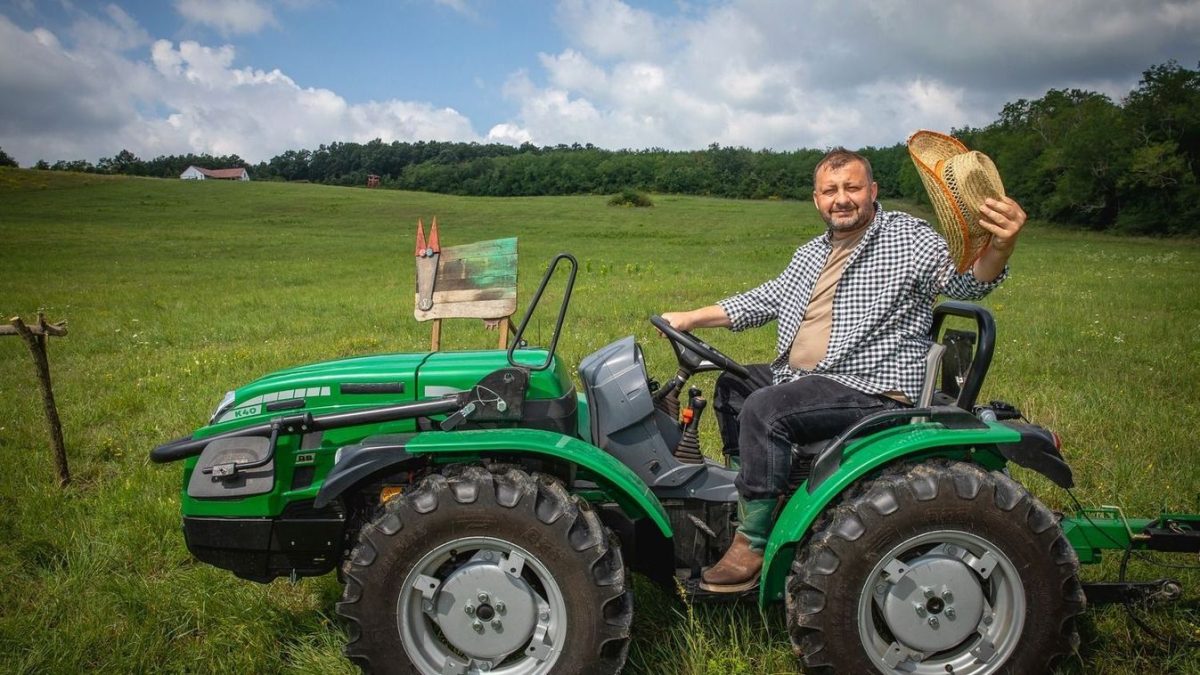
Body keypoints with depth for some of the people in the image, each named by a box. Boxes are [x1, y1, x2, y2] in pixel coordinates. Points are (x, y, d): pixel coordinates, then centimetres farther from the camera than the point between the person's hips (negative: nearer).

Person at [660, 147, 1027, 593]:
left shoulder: (909, 239, -8)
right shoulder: (811, 255, 16)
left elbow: (965, 281, -22)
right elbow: (766, 300, 22)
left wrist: (999, 247, -45)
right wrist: (690, 319, 15)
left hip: (872, 390, -9)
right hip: (801, 378, 9)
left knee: (763, 409, -28)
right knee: (731, 387, 15)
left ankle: (753, 543, -18)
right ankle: (750, 493, 24)